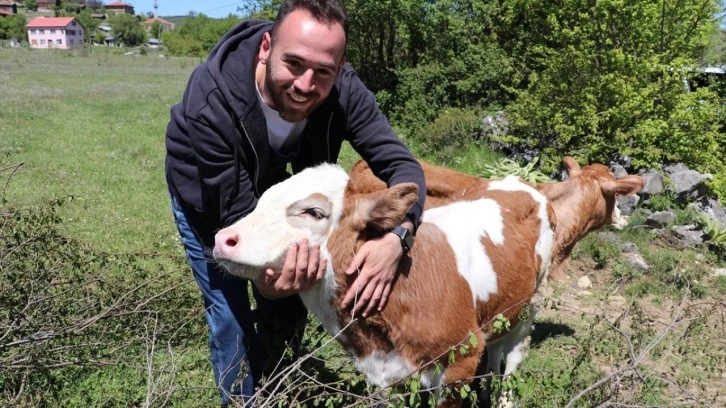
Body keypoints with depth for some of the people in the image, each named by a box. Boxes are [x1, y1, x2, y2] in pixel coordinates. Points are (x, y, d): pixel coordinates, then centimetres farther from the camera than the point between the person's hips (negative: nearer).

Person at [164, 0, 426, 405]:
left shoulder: (343, 90, -33)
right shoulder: (211, 103, -42)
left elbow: (401, 164, -30)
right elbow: (239, 214, -36)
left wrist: (396, 237, -51)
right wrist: (265, 274, -57)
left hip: (269, 183, 4)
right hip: (204, 194, -3)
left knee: (289, 303, 9)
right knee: (231, 316, -3)